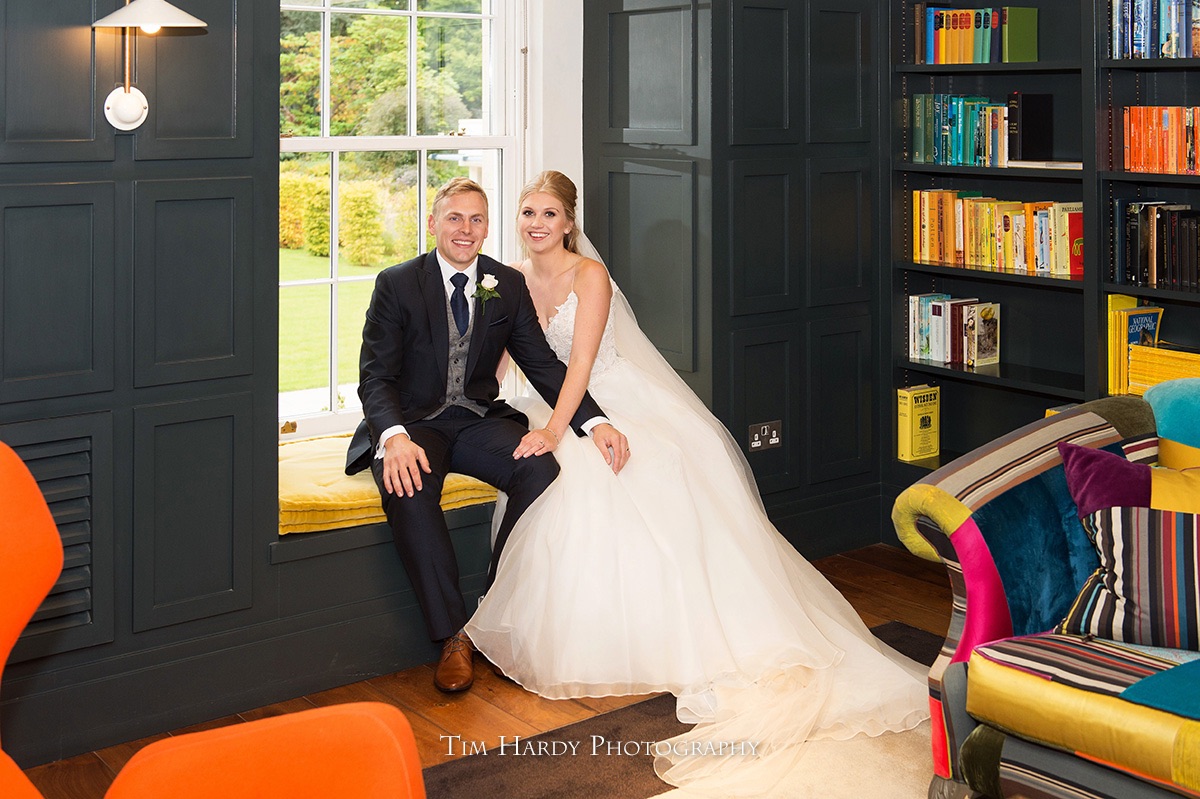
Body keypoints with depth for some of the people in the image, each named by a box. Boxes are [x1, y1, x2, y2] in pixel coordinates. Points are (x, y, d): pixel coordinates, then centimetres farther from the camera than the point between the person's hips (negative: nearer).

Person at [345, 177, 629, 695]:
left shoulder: (508, 285, 7)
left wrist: (594, 422, -14)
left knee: (541, 469, -28)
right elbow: (376, 377, -10)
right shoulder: (396, 284, -3)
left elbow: (543, 364, 3)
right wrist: (395, 437, -31)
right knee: (409, 488, -36)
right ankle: (452, 635, -25)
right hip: (413, 423, -3)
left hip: (479, 420, 3)